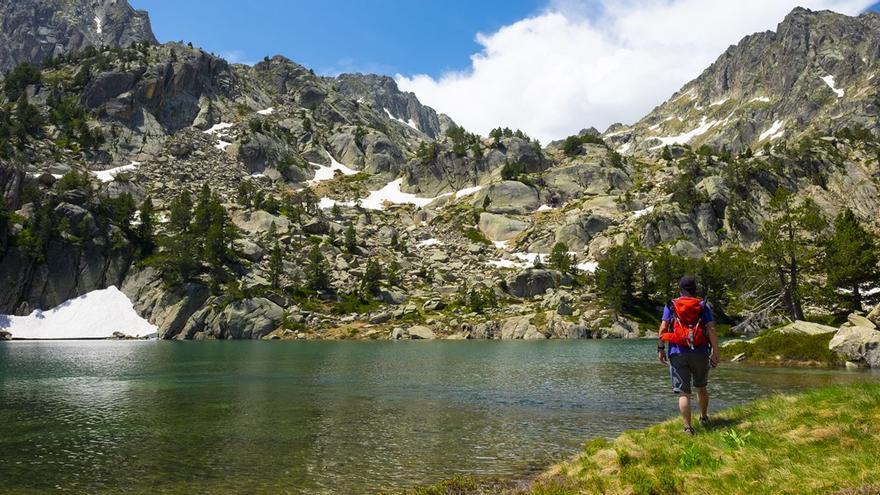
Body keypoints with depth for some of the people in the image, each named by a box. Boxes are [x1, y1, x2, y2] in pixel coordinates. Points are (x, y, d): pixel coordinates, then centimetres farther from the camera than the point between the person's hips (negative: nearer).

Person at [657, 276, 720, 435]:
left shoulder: (671, 306, 5)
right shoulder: (704, 307, 5)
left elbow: (663, 329, -3)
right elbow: (712, 330, -5)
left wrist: (661, 348, 3)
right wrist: (715, 353, -4)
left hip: (678, 353, -1)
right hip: (700, 353, 1)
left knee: (683, 392, 0)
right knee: (701, 387, 24)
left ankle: (688, 427, -6)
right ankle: (704, 418, 38)